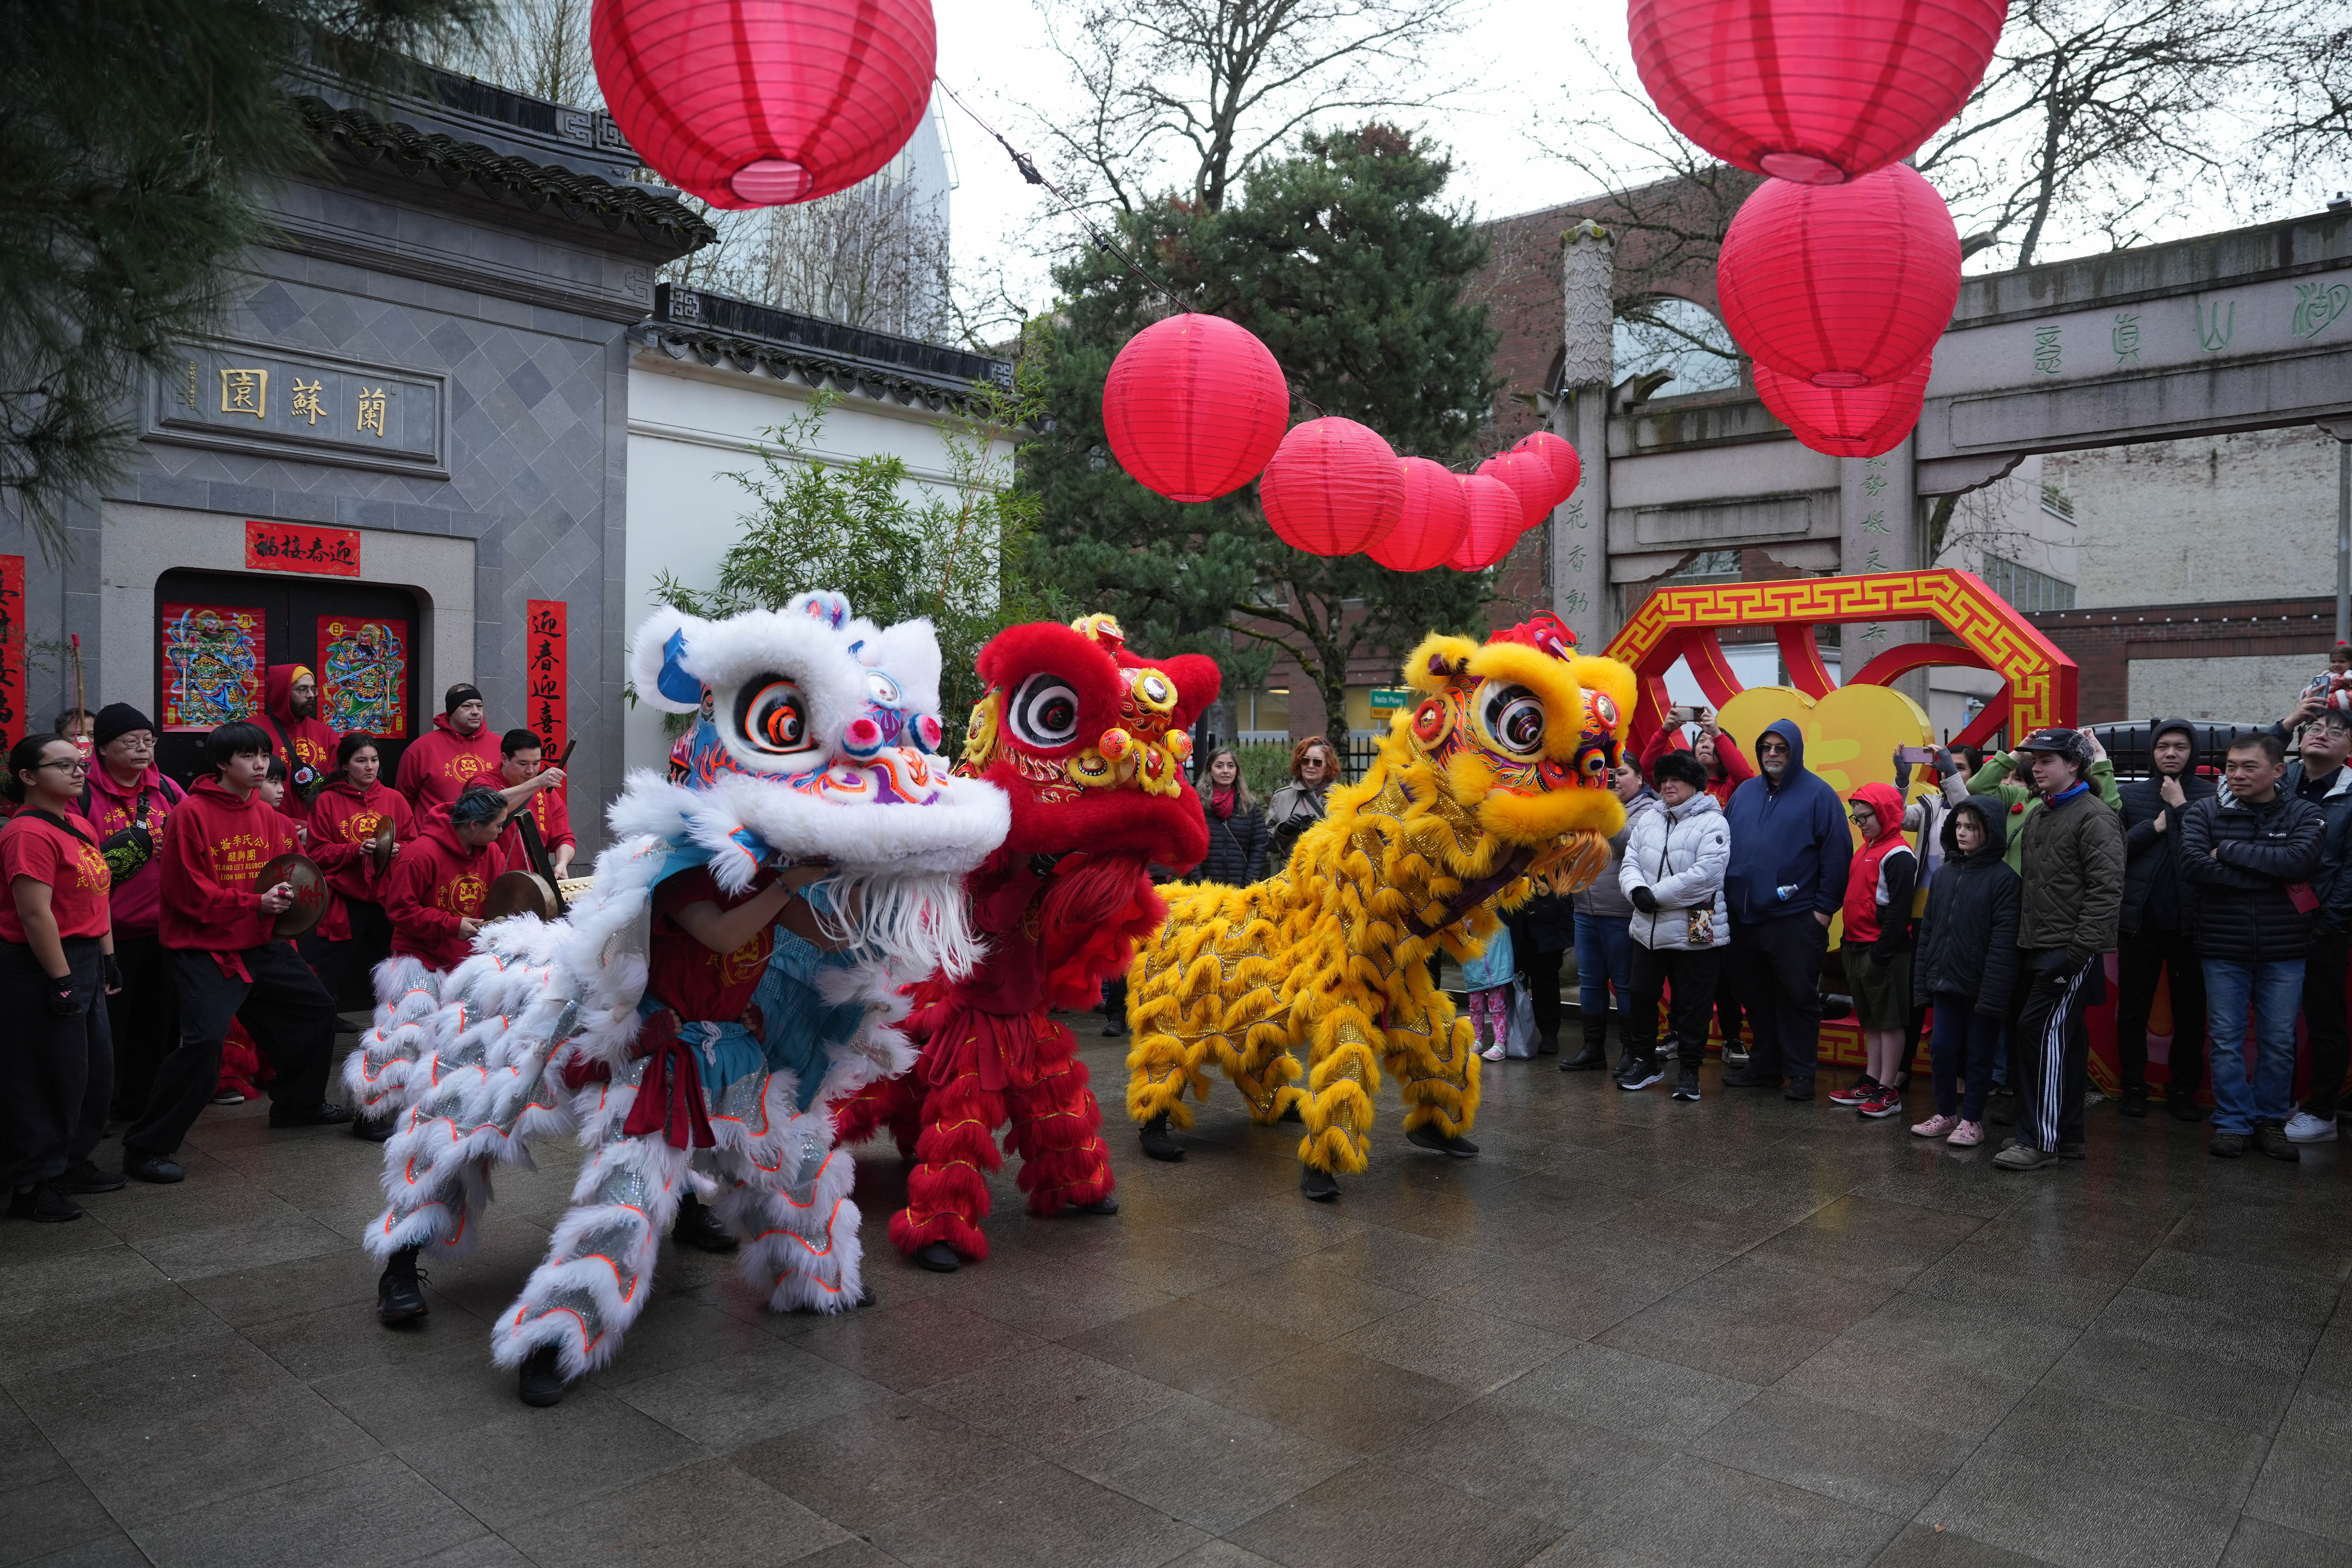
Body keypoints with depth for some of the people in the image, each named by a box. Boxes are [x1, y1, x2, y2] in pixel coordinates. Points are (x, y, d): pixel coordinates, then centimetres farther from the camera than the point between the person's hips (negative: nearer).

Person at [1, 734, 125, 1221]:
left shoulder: (79, 825, 11)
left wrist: (107, 958, 17)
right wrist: (61, 980, -21)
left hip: (84, 960, 9)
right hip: (41, 967, -9)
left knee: (97, 1070, 16)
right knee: (51, 1076, -1)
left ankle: (73, 1163, 31)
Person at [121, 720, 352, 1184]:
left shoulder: (270, 818, 7)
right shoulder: (191, 815, -13)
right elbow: (188, 892, -16)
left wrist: (287, 898, -4)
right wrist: (256, 904, -20)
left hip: (263, 944, 8)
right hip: (205, 949, -8)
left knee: (317, 1008, 16)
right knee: (204, 1040, -20)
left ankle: (298, 1103, 37)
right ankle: (146, 1149, -5)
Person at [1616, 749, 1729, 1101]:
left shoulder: (1712, 823, -8)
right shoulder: (1647, 821, 12)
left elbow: (1705, 874, -19)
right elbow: (1630, 864, 8)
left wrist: (1656, 895, -18)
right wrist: (1637, 891, -14)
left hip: (1696, 931, -6)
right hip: (1648, 930, 6)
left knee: (1693, 1005, 3)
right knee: (1641, 996, 14)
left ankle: (1690, 1070, 17)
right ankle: (1643, 1061, 29)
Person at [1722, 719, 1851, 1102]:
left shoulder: (1819, 795, -3)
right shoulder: (1745, 793, 14)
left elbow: (1837, 854, -7)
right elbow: (1724, 845, 16)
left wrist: (1825, 907, -10)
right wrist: (1725, 897, 10)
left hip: (1796, 920, -6)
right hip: (1745, 917, 6)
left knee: (1799, 998, 1)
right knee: (1755, 997, 13)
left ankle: (1802, 1073, 11)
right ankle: (1764, 1066, 25)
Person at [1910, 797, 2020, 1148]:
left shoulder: (2003, 878, -10)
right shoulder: (1944, 874, 8)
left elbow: (2004, 941, -15)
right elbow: (1928, 929, 12)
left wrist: (1993, 993, -20)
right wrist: (1924, 979, 9)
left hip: (1980, 987, -5)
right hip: (1946, 982, 5)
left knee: (1978, 1053, 7)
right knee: (1942, 1048, 9)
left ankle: (1972, 1119, 19)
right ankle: (1946, 1114, 24)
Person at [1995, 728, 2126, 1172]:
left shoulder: (2095, 816, -9)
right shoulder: (2037, 816, 18)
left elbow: (2106, 890, -17)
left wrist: (2079, 950, -21)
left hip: (2070, 953, -9)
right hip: (2035, 951, 9)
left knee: (2039, 1033, -12)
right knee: (2063, 1041, 12)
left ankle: (2040, 1141, -7)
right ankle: (2067, 1136, 20)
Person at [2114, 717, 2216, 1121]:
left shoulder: (2210, 795, 1)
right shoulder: (2129, 795, 5)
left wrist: (2181, 807, -12)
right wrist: (2154, 826, -11)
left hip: (2191, 921, -1)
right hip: (2140, 919, 1)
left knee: (2190, 1012, 7)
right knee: (2133, 1009, 6)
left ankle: (2183, 1091, 19)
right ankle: (2133, 1088, 17)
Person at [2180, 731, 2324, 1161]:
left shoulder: (2303, 814, 0)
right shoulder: (2205, 813, -1)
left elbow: (2299, 860, -20)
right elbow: (2194, 865, -17)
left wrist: (2228, 850, -16)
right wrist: (2269, 877, -17)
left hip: (2283, 952, 0)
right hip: (2223, 949, 0)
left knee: (2279, 1042, 8)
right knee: (2227, 1040, 4)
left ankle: (2271, 1121, 22)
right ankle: (2232, 1123, 15)